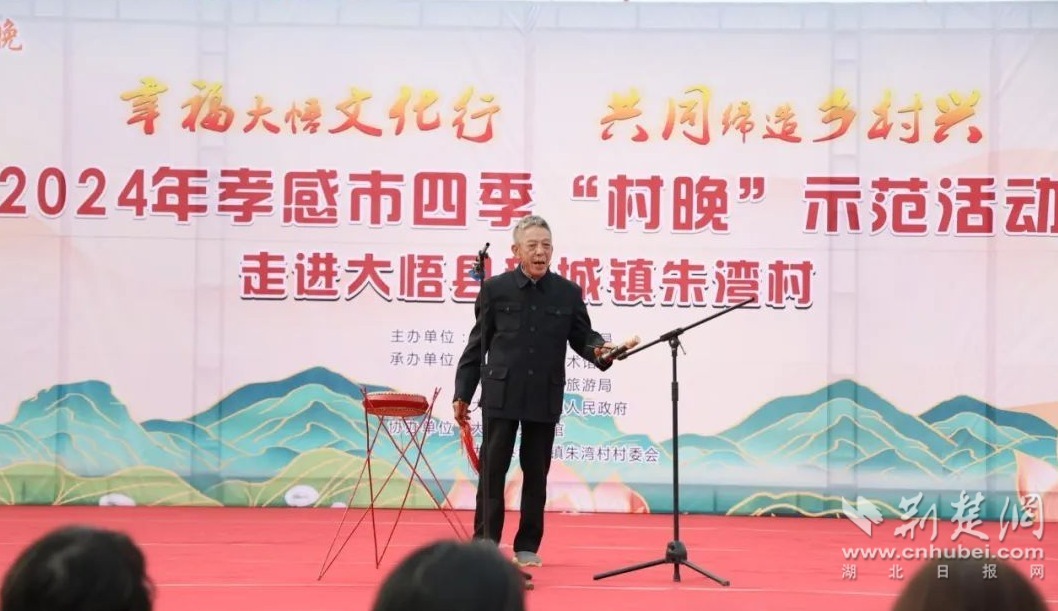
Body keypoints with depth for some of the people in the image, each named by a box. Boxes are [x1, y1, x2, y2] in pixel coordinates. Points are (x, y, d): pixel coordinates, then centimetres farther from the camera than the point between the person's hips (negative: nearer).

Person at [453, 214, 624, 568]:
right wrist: (462, 393, 3)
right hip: (500, 395, -1)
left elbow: (582, 337, 7)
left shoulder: (568, 293, 3)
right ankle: (485, 544, 8)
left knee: (536, 473, 8)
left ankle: (528, 546, 18)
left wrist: (599, 350, -17)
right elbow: (477, 345, 4)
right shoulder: (495, 289, 0)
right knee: (493, 470, 0)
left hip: (545, 397, 2)